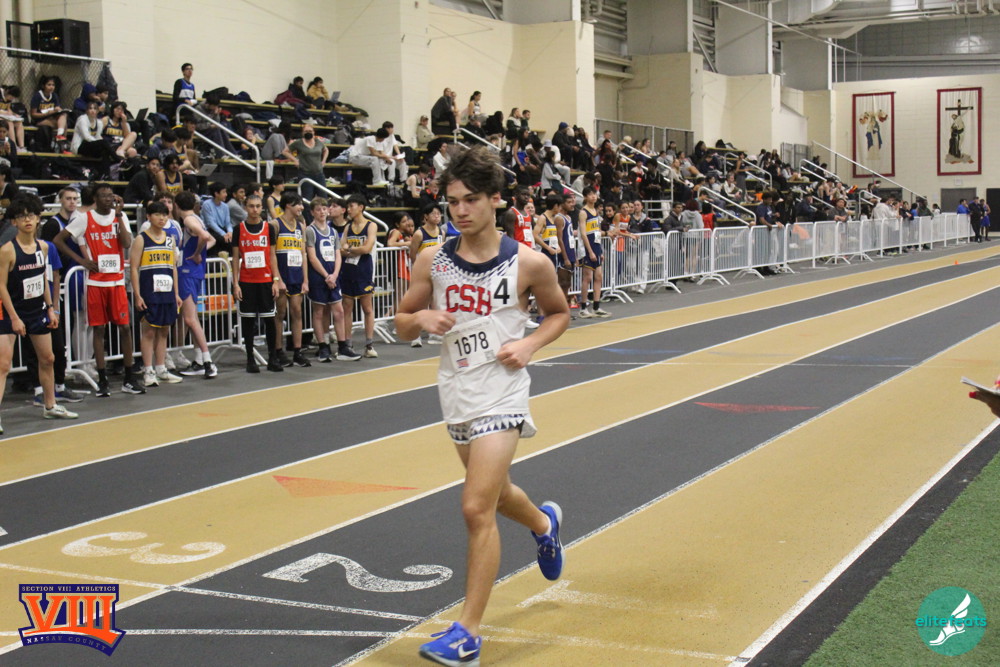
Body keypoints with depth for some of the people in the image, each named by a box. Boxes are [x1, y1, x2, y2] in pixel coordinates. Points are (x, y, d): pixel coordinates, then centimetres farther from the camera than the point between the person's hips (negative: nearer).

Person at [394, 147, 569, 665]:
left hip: (501, 396, -5)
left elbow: (559, 313, 7)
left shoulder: (528, 264, -10)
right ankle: (544, 522, 59)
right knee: (495, 493, 23)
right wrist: (420, 319, -15)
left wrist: (529, 345, -12)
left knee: (477, 508, -13)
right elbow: (402, 325, 8)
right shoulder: (432, 262, -2)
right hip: (456, 395, 5)